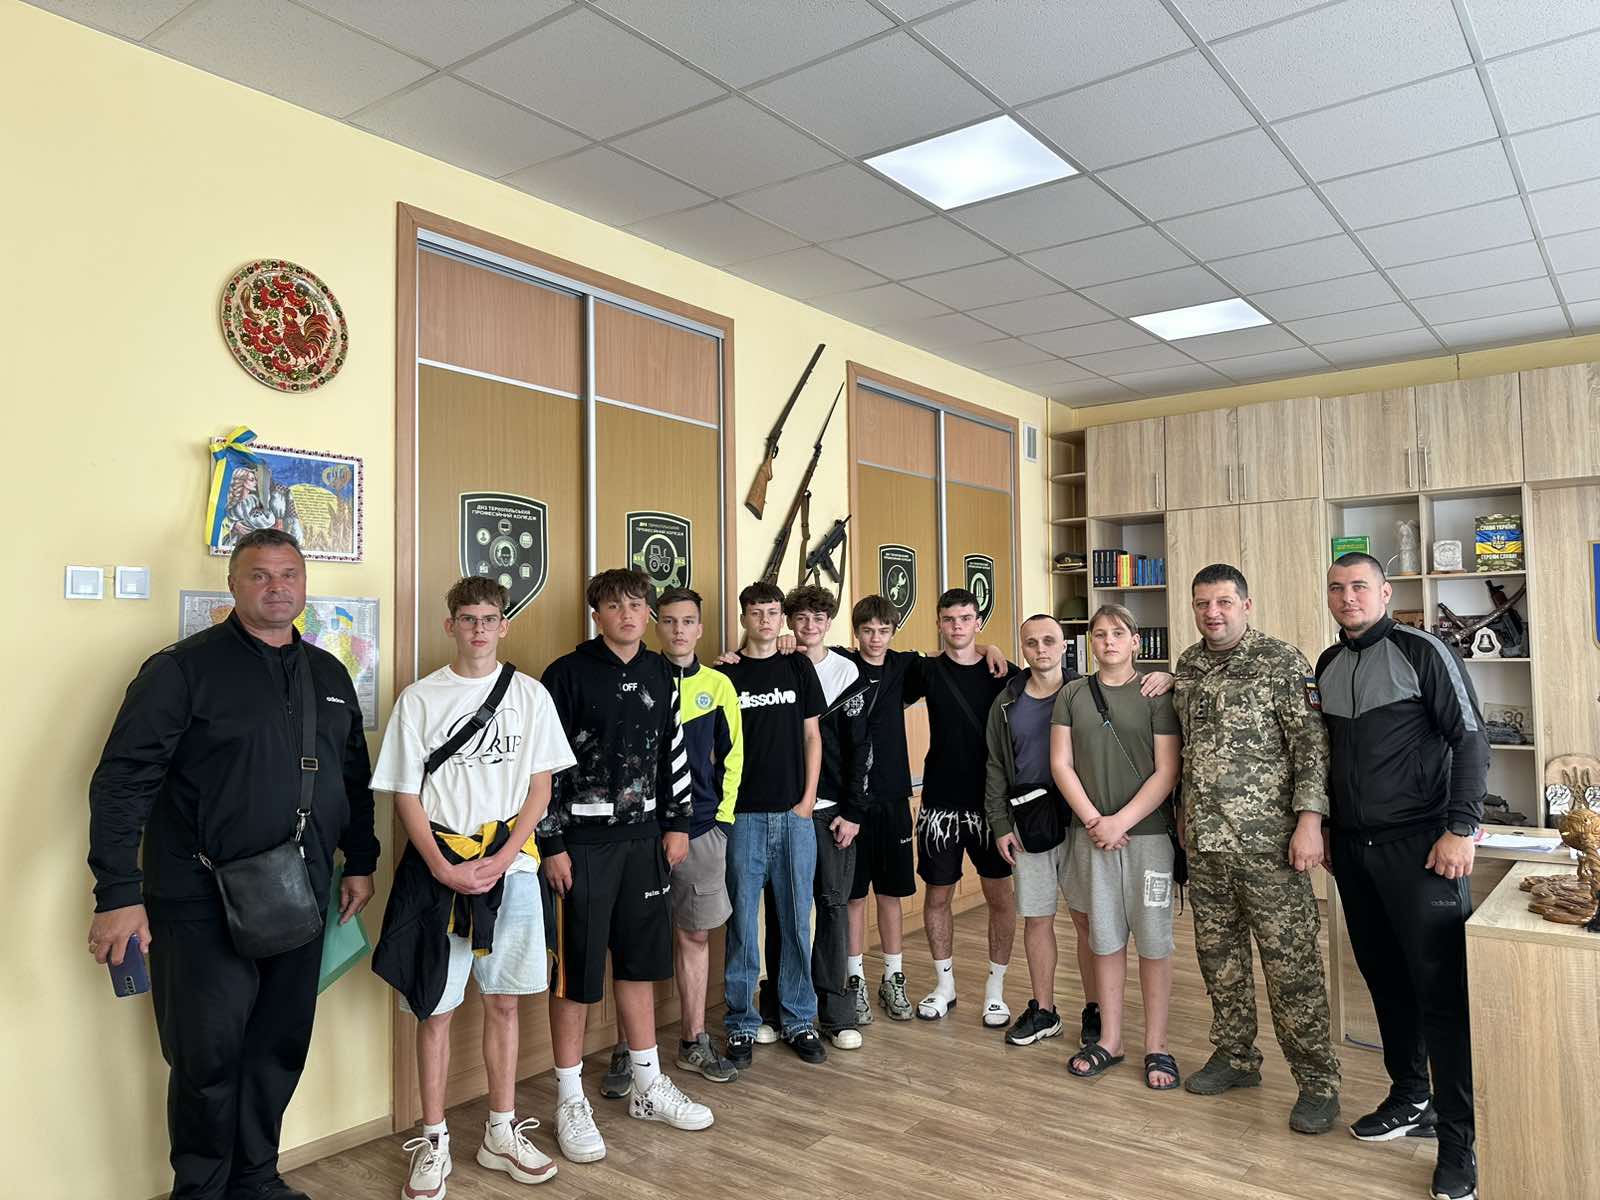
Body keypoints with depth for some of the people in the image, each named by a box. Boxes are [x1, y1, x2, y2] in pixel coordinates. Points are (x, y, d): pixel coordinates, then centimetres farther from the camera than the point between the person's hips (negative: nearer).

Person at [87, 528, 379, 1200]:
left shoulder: (329, 676, 11)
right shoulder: (184, 668, -7)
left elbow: (354, 778, 18)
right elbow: (122, 782, -11)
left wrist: (361, 863, 16)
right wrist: (118, 894, -16)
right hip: (203, 909, -5)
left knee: (280, 1050, 13)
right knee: (208, 1056, 4)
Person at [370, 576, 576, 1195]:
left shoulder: (530, 695, 3)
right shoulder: (419, 699, 1)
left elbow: (540, 788, 3)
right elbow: (405, 796, 0)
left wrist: (501, 860, -10)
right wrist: (442, 868, -11)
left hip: (510, 867, 1)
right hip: (437, 871, -1)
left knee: (504, 1002, 10)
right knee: (435, 1008, 5)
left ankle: (501, 1134, 25)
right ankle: (434, 1144, 20)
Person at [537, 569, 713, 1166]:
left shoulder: (660, 674, 8)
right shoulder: (567, 674, -10)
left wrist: (677, 824, 11)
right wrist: (552, 845, -13)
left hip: (645, 838, 6)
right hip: (583, 842, -5)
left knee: (640, 964, 16)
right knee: (577, 973, 3)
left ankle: (649, 1087, 30)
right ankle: (571, 1102, 19)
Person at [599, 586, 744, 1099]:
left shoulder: (717, 685, 6)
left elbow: (731, 755, 11)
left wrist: (721, 815, 5)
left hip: (702, 830, 3)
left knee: (695, 936, 11)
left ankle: (693, 1041, 24)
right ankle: (627, 1050, 16)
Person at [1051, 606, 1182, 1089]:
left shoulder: (1157, 695, -2)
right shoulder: (1072, 694, 6)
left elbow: (1167, 772, -6)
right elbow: (1061, 764, 3)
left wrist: (1121, 821, -13)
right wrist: (1094, 820, -8)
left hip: (1147, 832, -2)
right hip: (1091, 833, 2)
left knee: (1153, 941, 4)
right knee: (1105, 939, 10)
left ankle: (1156, 1046, 16)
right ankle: (1109, 1040, 22)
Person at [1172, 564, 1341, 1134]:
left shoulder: (1282, 661, -8)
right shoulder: (1187, 665, 10)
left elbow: (1313, 744, -12)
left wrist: (1309, 819, -18)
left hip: (1267, 840, -6)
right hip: (1204, 840, 6)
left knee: (1291, 963, 0)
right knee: (1218, 955, 15)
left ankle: (1317, 1082, 14)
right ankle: (1235, 1057, 31)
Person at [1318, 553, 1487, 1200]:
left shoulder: (1422, 651, -7)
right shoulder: (1328, 664, 11)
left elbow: (1469, 739, -10)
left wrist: (1461, 829, -16)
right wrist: (1324, 827, 17)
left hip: (1419, 847, -6)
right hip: (1353, 849, 6)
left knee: (1441, 990, -4)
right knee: (1384, 978, 14)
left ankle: (1459, 1141, 5)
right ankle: (1410, 1100, 29)